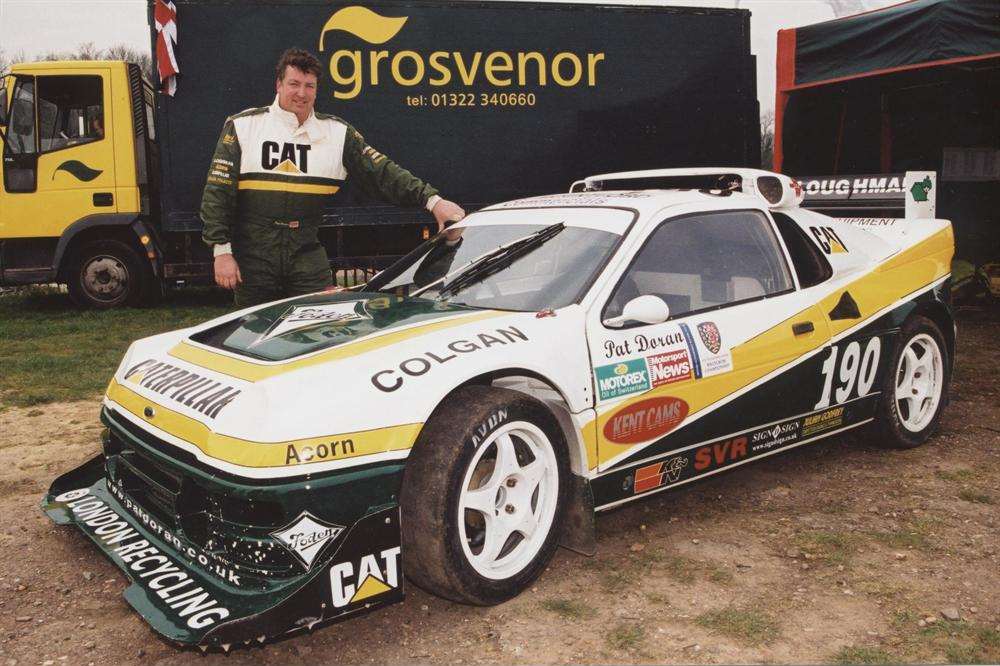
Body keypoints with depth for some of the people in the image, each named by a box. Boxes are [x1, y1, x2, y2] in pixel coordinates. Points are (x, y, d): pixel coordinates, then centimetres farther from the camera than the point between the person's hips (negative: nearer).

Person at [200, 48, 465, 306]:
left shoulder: (337, 133, 6)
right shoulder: (242, 126, 1)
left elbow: (383, 172, 0)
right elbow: (217, 193, 0)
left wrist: (431, 199, -13)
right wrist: (221, 250, -8)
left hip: (307, 254, 1)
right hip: (252, 256, -1)